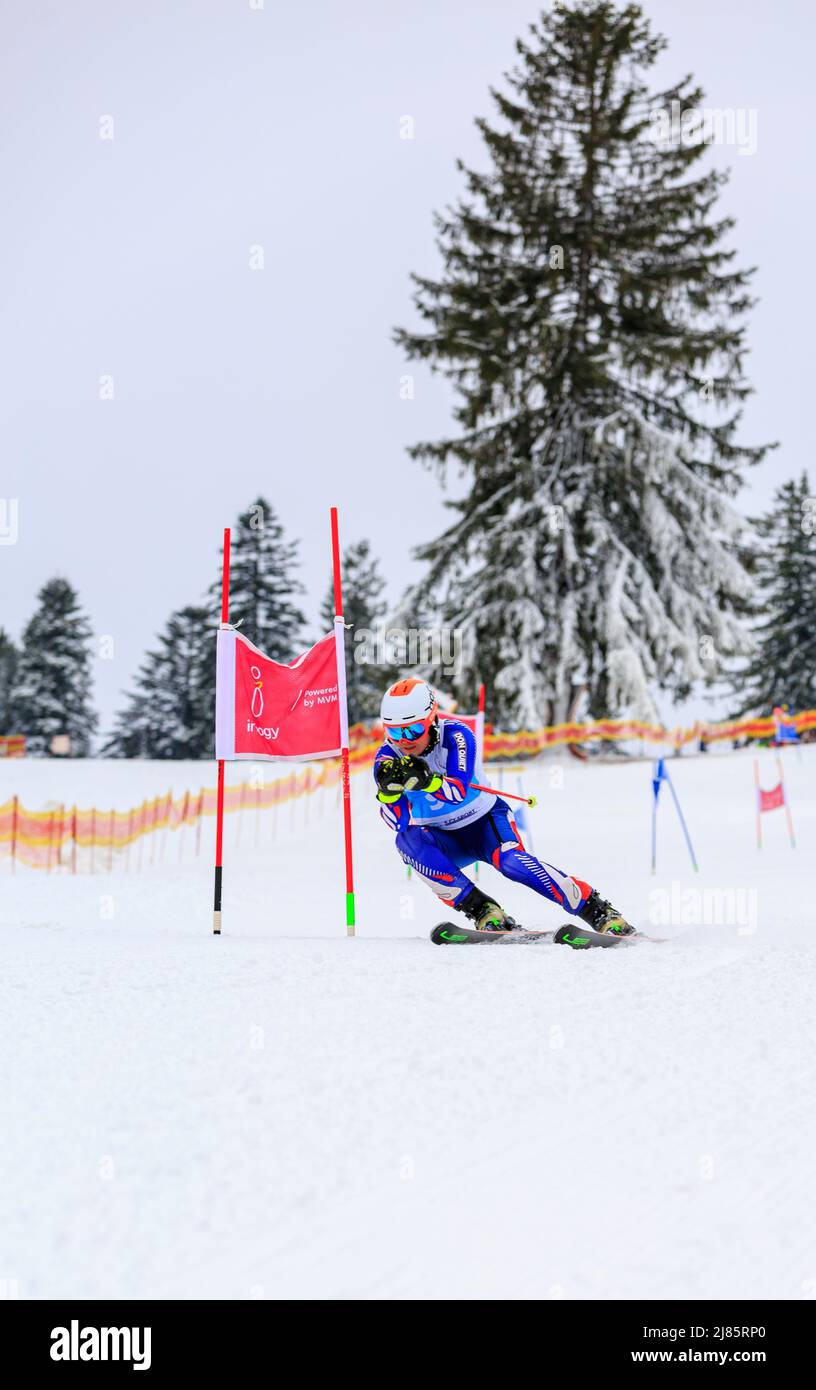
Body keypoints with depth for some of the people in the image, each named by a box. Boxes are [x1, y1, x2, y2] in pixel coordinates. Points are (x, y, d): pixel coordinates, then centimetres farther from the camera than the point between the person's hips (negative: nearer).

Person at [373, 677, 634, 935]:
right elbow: (399, 821, -22)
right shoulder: (388, 757, -14)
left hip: (485, 820, -3)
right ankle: (482, 911, -28)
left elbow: (459, 792, -35)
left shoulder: (455, 735, -21)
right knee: (408, 839, -29)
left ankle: (600, 912, -21)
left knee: (511, 860, -31)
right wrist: (389, 790, -42)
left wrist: (426, 780, -55)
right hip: (444, 841, 3)